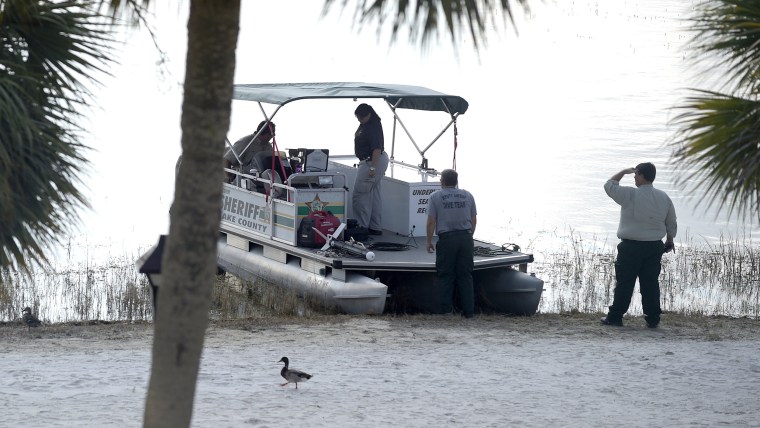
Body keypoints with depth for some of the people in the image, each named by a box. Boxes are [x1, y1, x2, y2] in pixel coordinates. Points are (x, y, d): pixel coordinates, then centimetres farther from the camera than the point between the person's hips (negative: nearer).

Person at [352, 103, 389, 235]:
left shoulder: (373, 127, -21)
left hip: (373, 161, -11)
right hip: (368, 161, 11)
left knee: (359, 195, -6)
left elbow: (377, 149, -26)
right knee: (374, 195, 13)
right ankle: (376, 227, 18)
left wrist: (372, 168, -29)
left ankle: (362, 227, -2)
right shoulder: (364, 124, 10)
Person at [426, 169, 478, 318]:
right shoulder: (468, 196, 8)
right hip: (466, 238, 3)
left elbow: (431, 221, -3)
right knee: (465, 276, 7)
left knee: (446, 276, 4)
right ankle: (468, 310, 6)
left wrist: (429, 241, 5)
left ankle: (446, 310, 1)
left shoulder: (436, 196, -1)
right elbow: (474, 220, 11)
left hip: (447, 239, -3)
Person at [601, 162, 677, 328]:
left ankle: (615, 317, 6)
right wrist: (670, 240, 27)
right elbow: (672, 223, 12)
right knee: (651, 283, 8)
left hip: (631, 246, -5)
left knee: (624, 283, 2)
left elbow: (609, 185, 0)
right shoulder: (664, 197, 4)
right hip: (654, 246, 5)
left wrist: (624, 172, 10)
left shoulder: (630, 195, -13)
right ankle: (652, 319, 10)